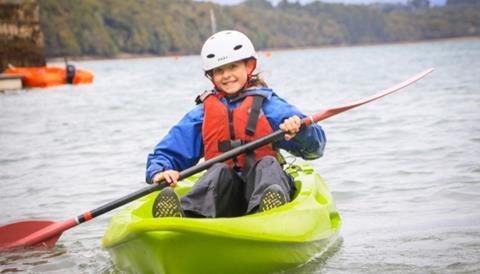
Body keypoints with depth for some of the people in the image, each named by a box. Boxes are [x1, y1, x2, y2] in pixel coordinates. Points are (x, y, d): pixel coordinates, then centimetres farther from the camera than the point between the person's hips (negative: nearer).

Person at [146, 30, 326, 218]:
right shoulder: (203, 113, 17)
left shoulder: (267, 104, 10)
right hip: (224, 193, 1)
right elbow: (167, 152, 14)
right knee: (220, 170, -28)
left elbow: (315, 147, 0)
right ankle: (188, 213, -58)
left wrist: (298, 130, -24)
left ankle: (268, 211, -62)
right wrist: (160, 171, -10)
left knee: (268, 163, -28)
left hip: (259, 185, -1)